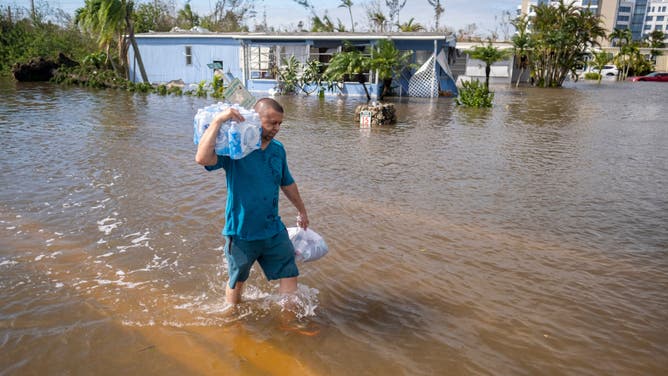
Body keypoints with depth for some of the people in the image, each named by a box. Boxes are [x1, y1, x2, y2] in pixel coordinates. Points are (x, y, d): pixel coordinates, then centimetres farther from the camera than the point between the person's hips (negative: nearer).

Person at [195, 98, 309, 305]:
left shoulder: (278, 149, 2)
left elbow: (287, 183, 16)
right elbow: (202, 158, -36)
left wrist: (301, 210, 26)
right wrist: (218, 120, -35)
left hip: (274, 231, 4)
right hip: (241, 232, -4)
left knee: (289, 275, 7)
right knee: (237, 281, 18)